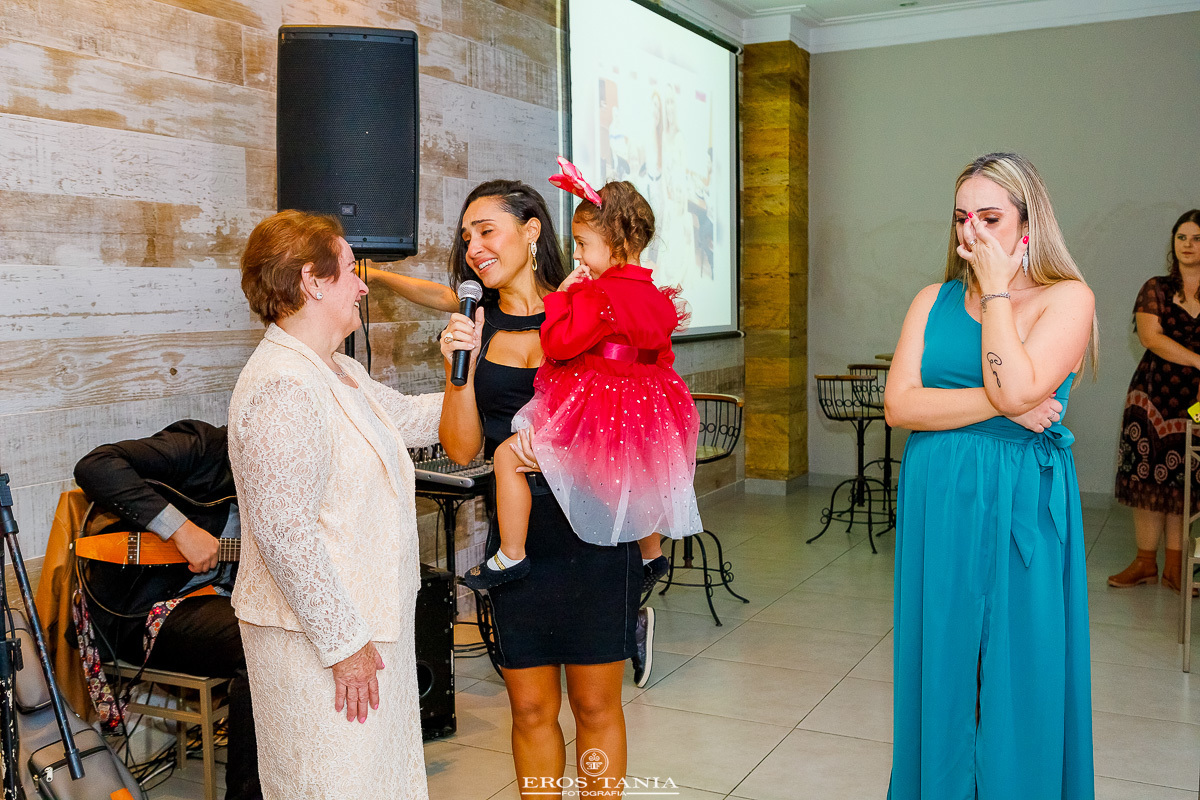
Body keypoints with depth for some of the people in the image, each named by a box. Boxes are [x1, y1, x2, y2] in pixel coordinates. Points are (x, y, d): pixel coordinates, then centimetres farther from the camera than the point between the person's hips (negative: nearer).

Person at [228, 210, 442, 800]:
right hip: (319, 637, -10)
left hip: (366, 619, 10)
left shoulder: (341, 374, 11)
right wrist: (342, 642, -22)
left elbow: (411, 418, 25)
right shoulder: (283, 387, -22)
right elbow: (285, 532, -26)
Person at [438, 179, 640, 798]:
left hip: (592, 531, -2)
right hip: (518, 534, 3)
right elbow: (462, 451, 1)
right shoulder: (477, 328, 6)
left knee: (595, 704, 10)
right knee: (530, 707, 12)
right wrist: (461, 370, -12)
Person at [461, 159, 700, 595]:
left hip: (593, 416, -10)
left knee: (508, 455, -5)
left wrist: (562, 294, -10)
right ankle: (652, 555, 52)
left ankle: (510, 556, -2)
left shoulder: (599, 296, -21)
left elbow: (558, 343, -21)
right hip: (644, 420, 10)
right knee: (637, 474, 36)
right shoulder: (655, 297, 7)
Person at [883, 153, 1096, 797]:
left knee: (1017, 670, 7)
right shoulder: (934, 300, 7)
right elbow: (898, 405, -5)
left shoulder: (1068, 298, -3)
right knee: (941, 668, 12)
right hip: (936, 504, 3)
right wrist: (1003, 407, -14)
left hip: (1020, 509, -3)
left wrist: (997, 288, -12)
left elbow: (1017, 387, -21)